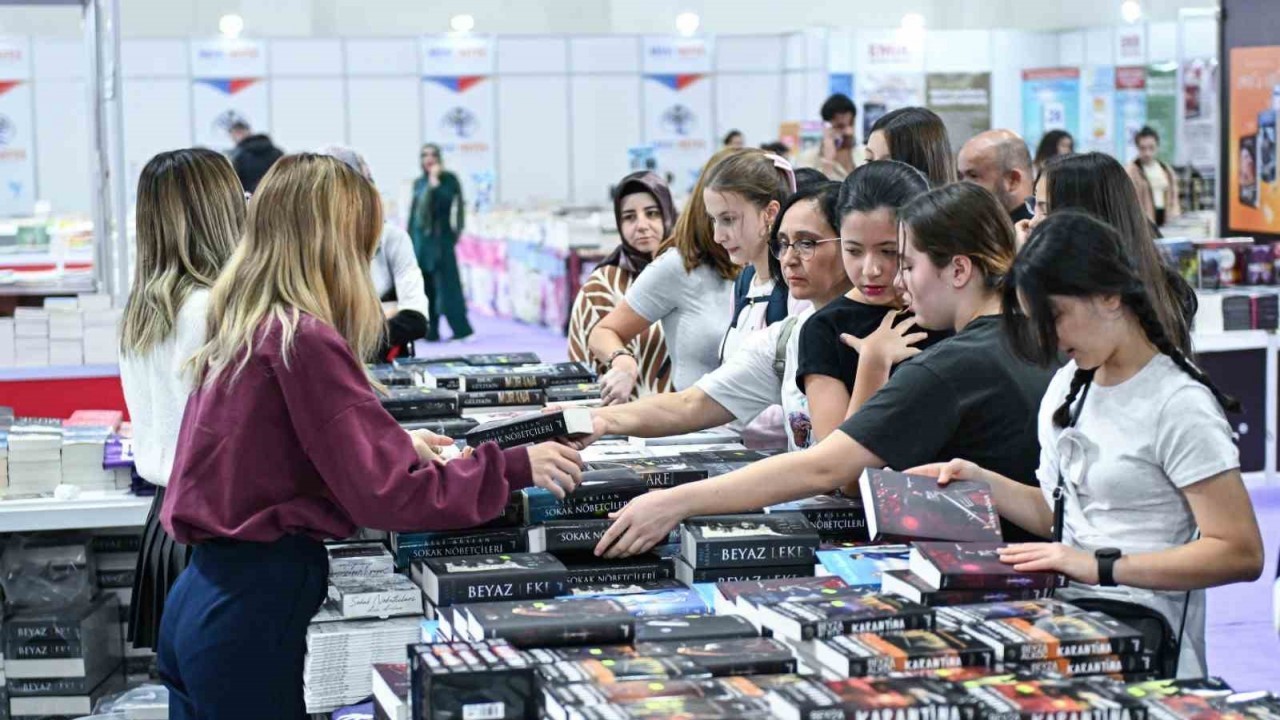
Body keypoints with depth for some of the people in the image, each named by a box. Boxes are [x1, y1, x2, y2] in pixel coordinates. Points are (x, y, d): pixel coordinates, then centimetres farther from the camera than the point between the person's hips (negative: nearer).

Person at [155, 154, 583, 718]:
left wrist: (396, 444, 22)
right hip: (253, 605, -9)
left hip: (207, 594, 9)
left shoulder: (241, 332, 9)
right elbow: (385, 496, -20)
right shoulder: (304, 338, -17)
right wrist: (514, 469, -13)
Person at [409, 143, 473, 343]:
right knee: (425, 287, 5)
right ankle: (429, 330, 9)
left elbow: (446, 202, -18)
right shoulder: (418, 183, 14)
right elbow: (413, 212, 16)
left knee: (446, 283, -8)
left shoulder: (448, 179, -1)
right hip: (420, 238, 6)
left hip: (441, 238, -6)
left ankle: (461, 329, -7)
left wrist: (434, 181, -16)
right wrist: (409, 239, 13)